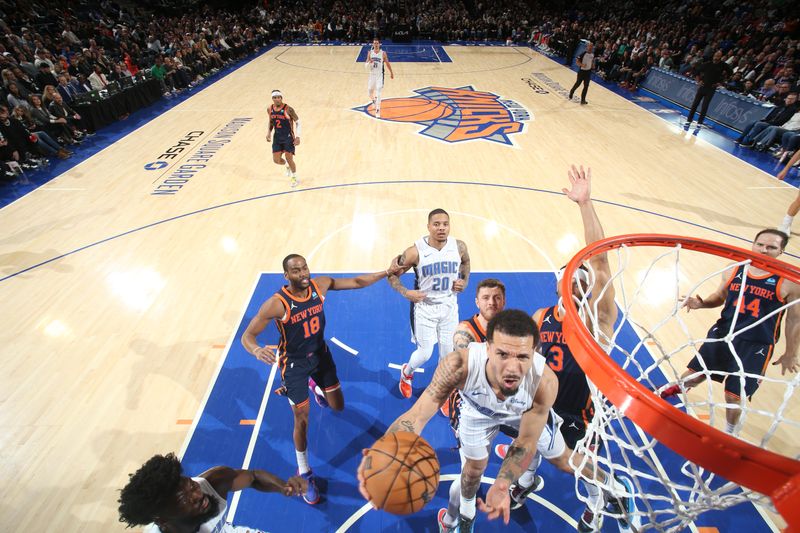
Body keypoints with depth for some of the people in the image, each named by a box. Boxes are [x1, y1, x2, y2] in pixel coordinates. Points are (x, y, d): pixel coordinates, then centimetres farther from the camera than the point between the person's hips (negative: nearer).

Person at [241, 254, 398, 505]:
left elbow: (356, 282, -5)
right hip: (294, 364, -4)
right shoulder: (276, 304, -30)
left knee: (338, 406, 15)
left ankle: (316, 387, 54)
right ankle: (304, 473, 33)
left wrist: (386, 273, -9)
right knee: (302, 420, 4)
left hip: (321, 354, 4)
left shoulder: (321, 285, -17)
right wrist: (257, 350, -46)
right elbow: (247, 335, -23)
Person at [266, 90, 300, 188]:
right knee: (276, 160, 2)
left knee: (289, 158, -5)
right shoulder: (270, 109, 1)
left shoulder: (288, 109, -15)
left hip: (288, 137, -5)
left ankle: (295, 178, 18)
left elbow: (297, 121, -9)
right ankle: (287, 165, 37)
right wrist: (269, 132, 4)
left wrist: (298, 136, -15)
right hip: (277, 137, 5)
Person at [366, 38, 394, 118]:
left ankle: (378, 110, -11)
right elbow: (366, 66, 0)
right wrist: (369, 62, -22)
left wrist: (391, 72, 15)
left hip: (380, 75, -3)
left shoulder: (383, 53, -7)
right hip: (372, 75, 3)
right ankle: (373, 100, 50)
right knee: (370, 91, 15)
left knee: (378, 92, -14)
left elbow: (387, 63, 7)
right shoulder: (370, 53, 0)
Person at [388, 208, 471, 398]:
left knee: (448, 353, 14)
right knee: (425, 353, 6)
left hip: (449, 307, 4)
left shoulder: (459, 246, -12)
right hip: (425, 308, -3)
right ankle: (406, 373, 42)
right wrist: (406, 293, -23)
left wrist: (465, 281, -1)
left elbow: (465, 263, 13)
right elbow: (392, 274, -11)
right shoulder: (415, 251, -23)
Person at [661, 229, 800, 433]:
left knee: (734, 397, 7)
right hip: (722, 333, 2)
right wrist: (701, 303, -8)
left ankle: (729, 434, 33)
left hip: (756, 347, -2)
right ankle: (675, 388, 41)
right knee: (694, 375, 9)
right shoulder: (735, 269, -1)